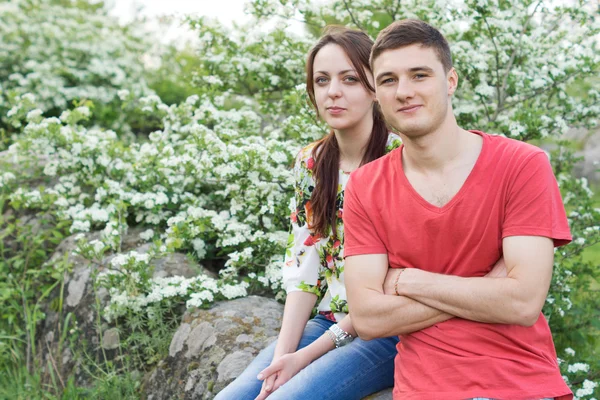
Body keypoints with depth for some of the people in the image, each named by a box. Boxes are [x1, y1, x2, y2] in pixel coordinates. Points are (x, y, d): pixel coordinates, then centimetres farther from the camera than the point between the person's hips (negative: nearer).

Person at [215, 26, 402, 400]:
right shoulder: (310, 163, 5)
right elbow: (303, 264, 4)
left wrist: (308, 355, -16)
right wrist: (284, 352, -10)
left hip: (390, 331, -5)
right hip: (328, 323, 5)